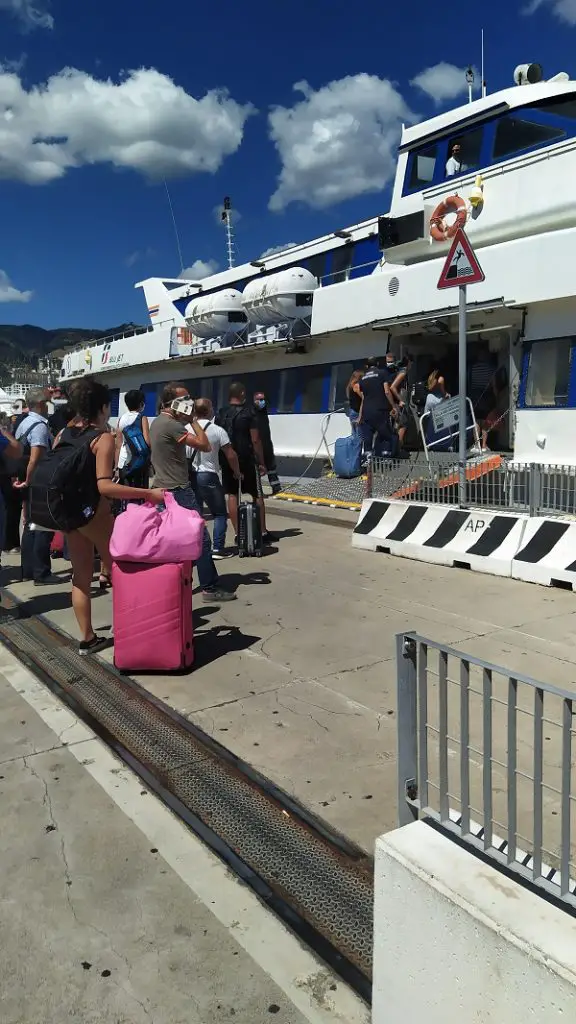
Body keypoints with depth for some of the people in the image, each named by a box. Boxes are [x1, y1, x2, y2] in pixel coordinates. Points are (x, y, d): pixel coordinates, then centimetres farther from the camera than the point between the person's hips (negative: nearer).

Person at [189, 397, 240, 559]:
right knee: (220, 514, 7)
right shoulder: (217, 431, -8)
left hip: (190, 476, 4)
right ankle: (217, 549, 1)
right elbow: (231, 455, -7)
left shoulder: (186, 429, 3)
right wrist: (237, 473, 8)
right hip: (208, 477, -4)